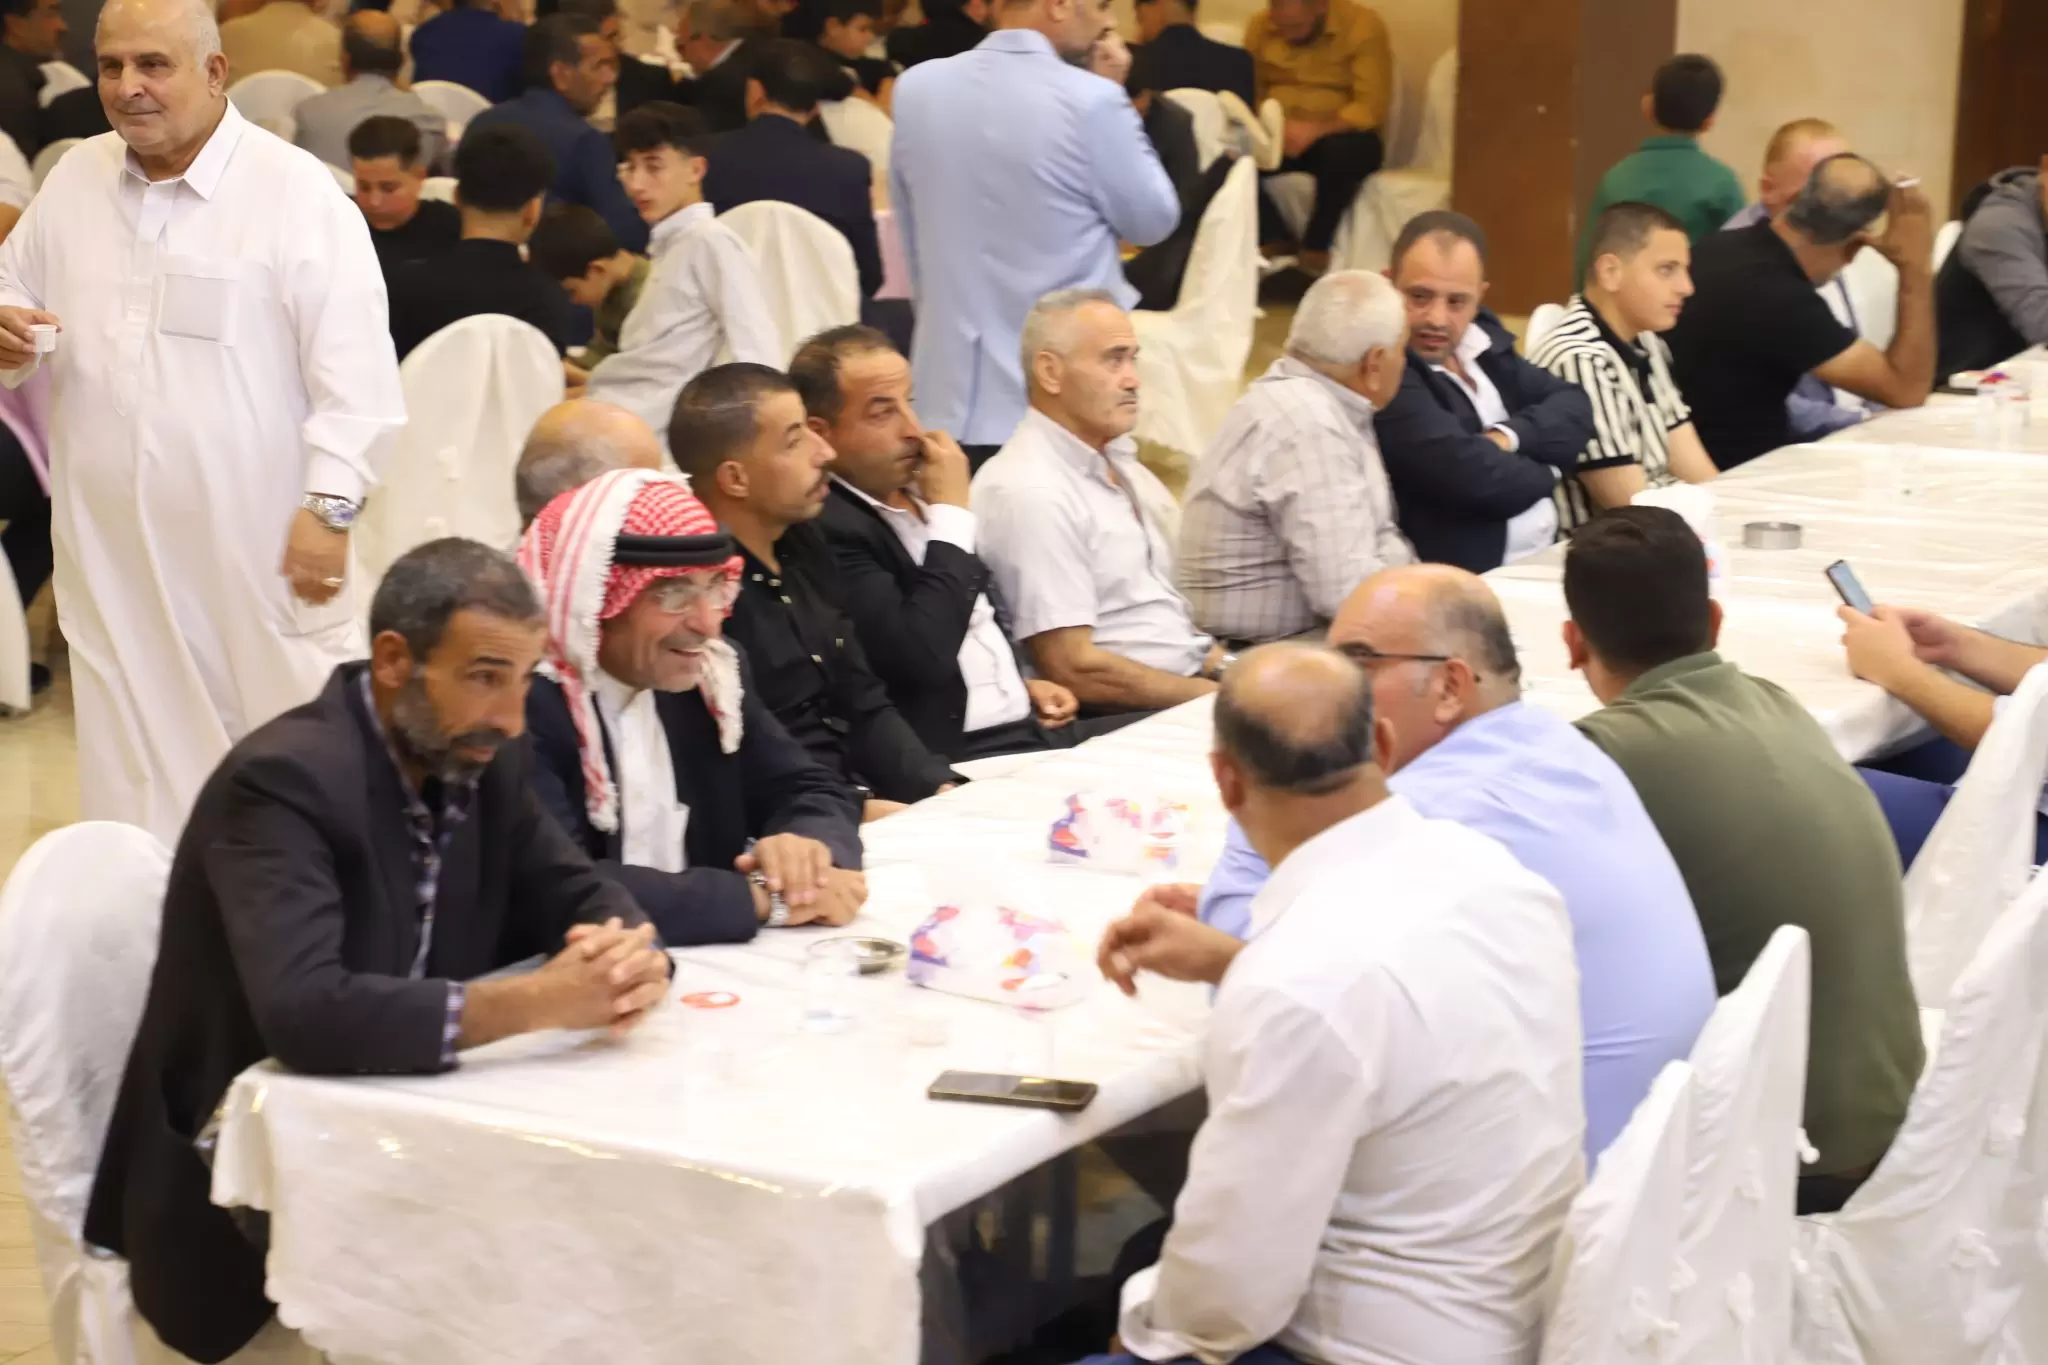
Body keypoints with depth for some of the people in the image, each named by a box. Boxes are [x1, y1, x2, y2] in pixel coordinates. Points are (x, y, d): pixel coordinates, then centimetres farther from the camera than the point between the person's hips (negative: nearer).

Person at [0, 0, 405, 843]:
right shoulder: (72, 183, 9)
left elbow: (353, 369, -11)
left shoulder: (296, 191, -8)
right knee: (131, 769, 10)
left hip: (262, 545, -5)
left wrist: (330, 506, -18)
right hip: (112, 550, 5)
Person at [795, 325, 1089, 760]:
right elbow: (922, 657, -23)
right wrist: (951, 512, -15)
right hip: (952, 761, -9)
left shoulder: (915, 491, 12)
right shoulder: (825, 529, -16)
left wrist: (1022, 683, 10)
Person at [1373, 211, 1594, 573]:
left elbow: (1575, 407, 4)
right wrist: (1545, 471, -5)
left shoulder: (1480, 338, 9)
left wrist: (1508, 437, -14)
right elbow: (1471, 476, -24)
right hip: (1466, 579, -8)